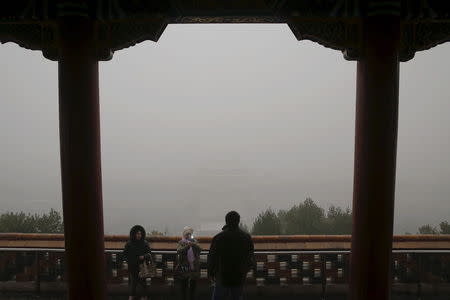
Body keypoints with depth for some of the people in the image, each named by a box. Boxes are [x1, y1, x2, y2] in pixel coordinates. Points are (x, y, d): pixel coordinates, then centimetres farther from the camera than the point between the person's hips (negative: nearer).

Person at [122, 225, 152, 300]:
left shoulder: (145, 243, -3)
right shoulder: (129, 244, -3)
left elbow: (149, 253, 1)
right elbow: (125, 254, 5)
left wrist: (144, 256, -18)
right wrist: (129, 260, -8)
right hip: (132, 267, 1)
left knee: (142, 282, 2)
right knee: (132, 281, 11)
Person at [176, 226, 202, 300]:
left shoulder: (194, 241, 7)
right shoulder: (181, 243, 1)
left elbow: (199, 250, -9)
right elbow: (179, 251, -18)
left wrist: (194, 245, -29)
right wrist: (188, 246, -33)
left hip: (194, 268, 2)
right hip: (184, 268, -2)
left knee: (193, 287, 9)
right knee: (184, 287, 5)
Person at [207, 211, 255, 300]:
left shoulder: (218, 238, -9)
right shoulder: (246, 237, 0)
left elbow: (212, 258, -4)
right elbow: (251, 258, 8)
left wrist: (211, 274, 9)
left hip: (222, 279, -2)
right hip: (240, 279, 3)